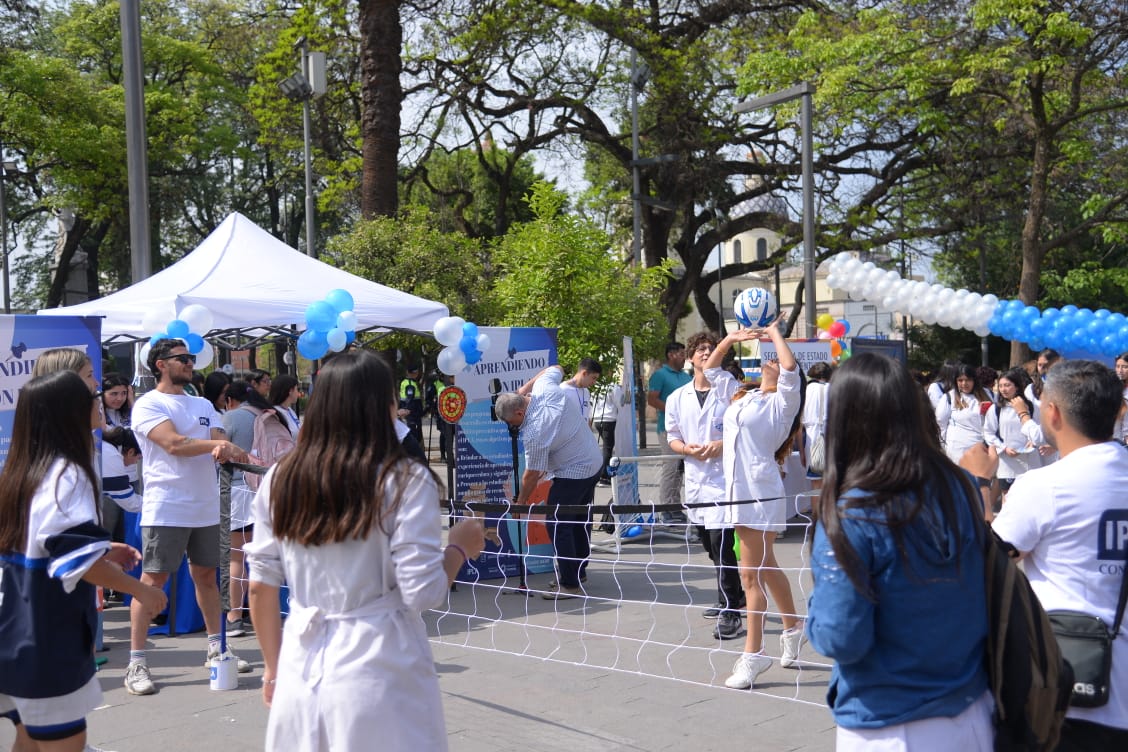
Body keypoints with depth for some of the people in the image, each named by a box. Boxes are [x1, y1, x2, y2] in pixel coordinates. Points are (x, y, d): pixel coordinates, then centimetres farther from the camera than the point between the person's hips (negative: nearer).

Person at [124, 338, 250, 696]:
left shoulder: (203, 405, 16)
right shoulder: (148, 404, -5)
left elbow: (220, 446, 6)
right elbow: (173, 444, -18)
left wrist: (222, 450, -18)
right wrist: (220, 444, -16)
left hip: (205, 507, 6)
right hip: (166, 509, -6)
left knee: (206, 575, 14)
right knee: (153, 580, -5)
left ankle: (215, 648, 26)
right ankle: (136, 663, 0)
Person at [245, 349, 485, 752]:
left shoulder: (281, 479, 0)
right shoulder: (405, 480, -12)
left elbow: (261, 587, 5)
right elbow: (423, 593, -13)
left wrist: (274, 667, 17)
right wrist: (460, 548, 5)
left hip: (303, 667, 3)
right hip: (380, 670, -3)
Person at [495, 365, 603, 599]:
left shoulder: (534, 433, -28)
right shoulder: (545, 386, -10)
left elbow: (531, 475, -17)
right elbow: (556, 368, 14)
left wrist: (520, 503, -2)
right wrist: (526, 385, 9)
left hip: (572, 475, -10)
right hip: (594, 462, 10)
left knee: (557, 525, -5)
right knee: (579, 521, 19)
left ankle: (570, 584, -5)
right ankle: (579, 571, 31)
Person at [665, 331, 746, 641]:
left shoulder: (729, 386, -2)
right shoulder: (677, 397, 11)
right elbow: (672, 438, 14)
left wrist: (721, 445, -18)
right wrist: (687, 448, -8)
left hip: (725, 478, -6)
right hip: (695, 479, 6)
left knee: (721, 543, -14)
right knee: (711, 545, 16)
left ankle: (730, 614, -8)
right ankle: (734, 596, 35)